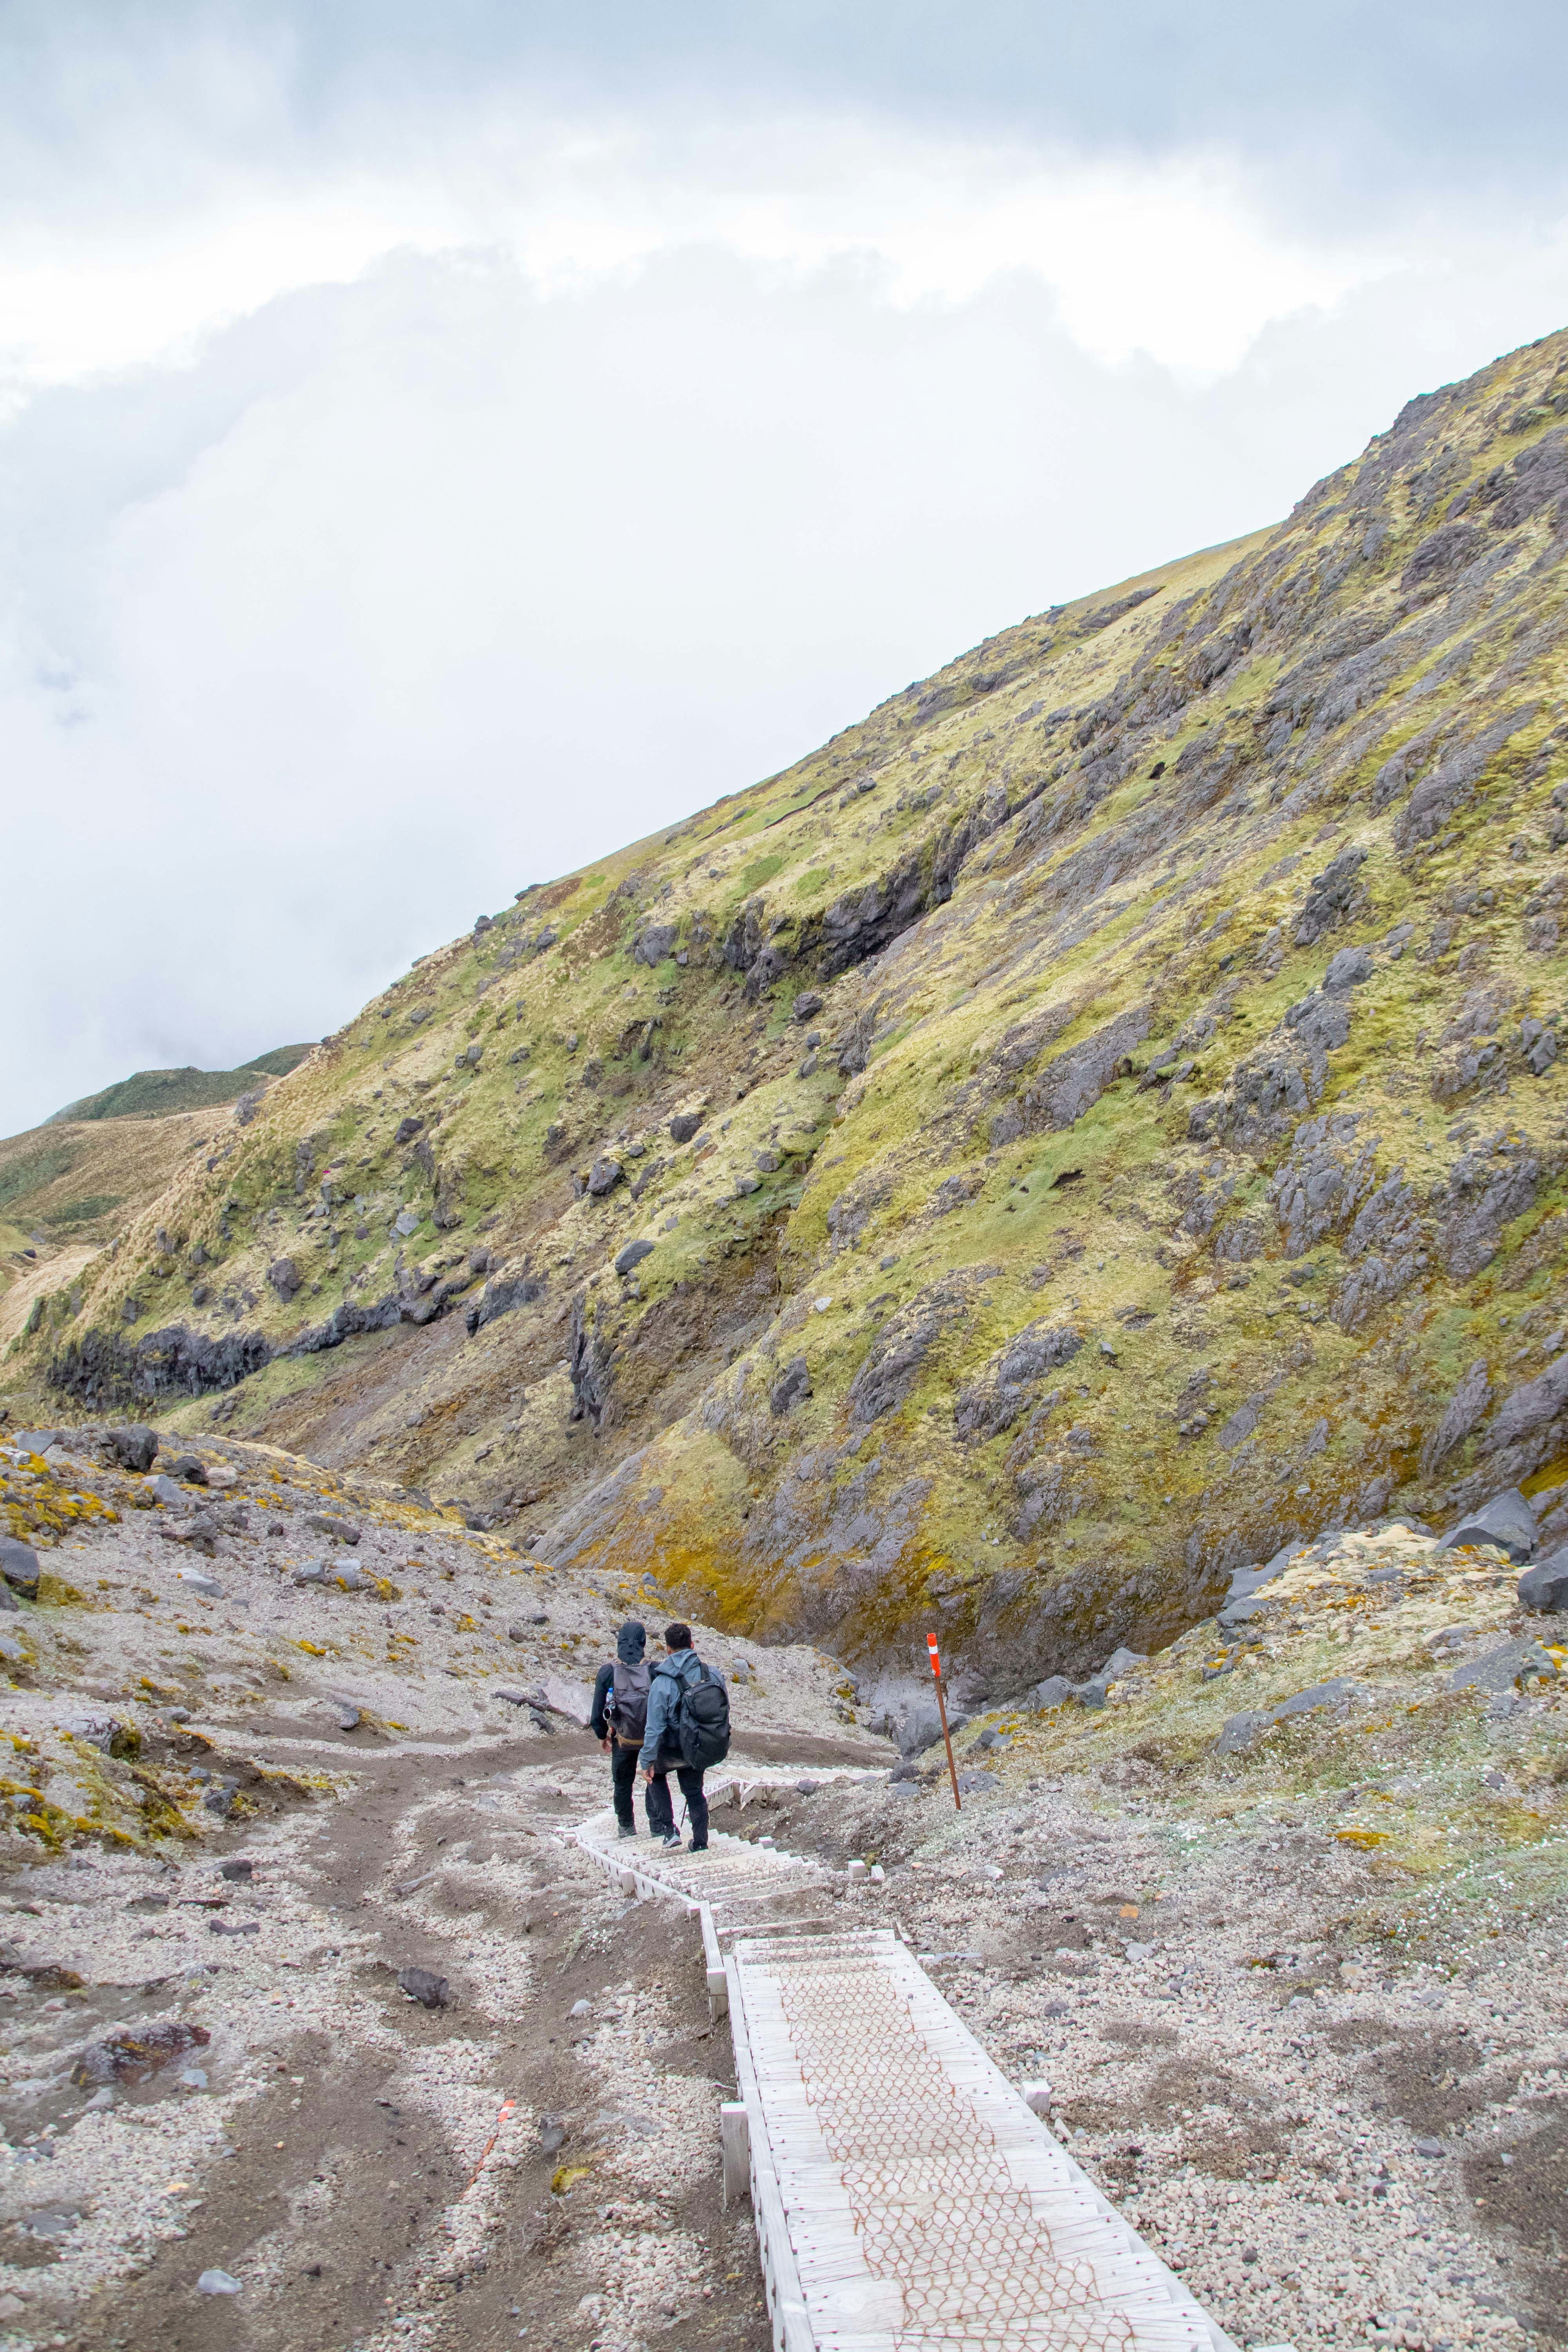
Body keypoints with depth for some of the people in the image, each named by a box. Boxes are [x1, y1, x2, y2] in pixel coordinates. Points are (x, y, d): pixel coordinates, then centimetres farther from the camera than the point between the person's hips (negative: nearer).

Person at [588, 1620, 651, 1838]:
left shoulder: (608, 1671, -16)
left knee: (622, 1783, 21)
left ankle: (627, 1828, 32)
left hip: (622, 1739, 1)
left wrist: (602, 1736, 8)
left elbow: (598, 1711, -10)